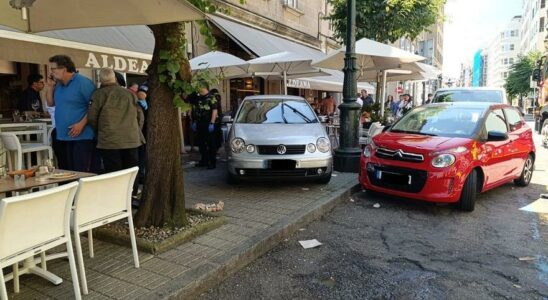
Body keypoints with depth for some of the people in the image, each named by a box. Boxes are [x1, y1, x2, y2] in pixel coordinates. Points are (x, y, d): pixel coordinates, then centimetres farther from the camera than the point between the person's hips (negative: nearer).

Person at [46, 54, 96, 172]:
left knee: (81, 173, -8)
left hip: (81, 137, -8)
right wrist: (50, 87, 8)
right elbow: (50, 103, 24)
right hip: (62, 137, 8)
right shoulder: (58, 85, 15)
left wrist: (82, 124, -20)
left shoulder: (83, 82, -10)